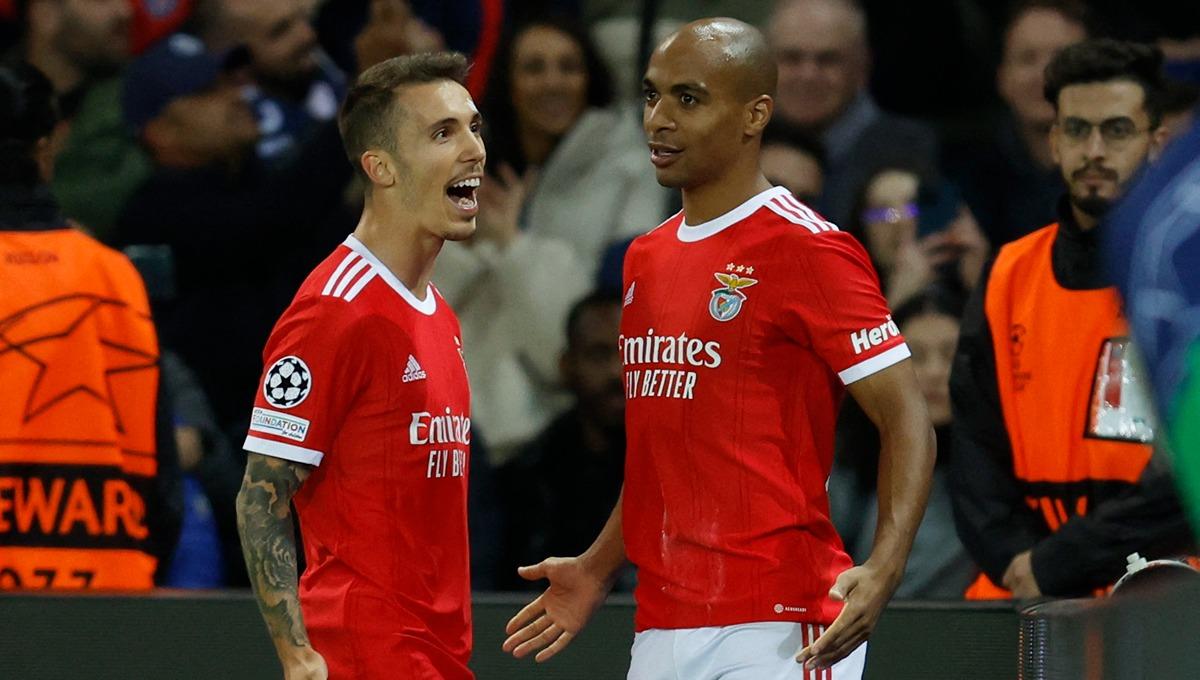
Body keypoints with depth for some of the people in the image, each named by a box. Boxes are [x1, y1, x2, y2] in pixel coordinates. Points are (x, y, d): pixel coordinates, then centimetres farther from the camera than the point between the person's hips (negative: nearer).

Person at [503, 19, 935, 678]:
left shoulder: (808, 250, -8)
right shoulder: (646, 258, 17)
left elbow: (907, 420, -12)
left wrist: (882, 570, -25)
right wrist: (598, 569, 22)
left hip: (775, 626, -7)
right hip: (661, 626, 7)